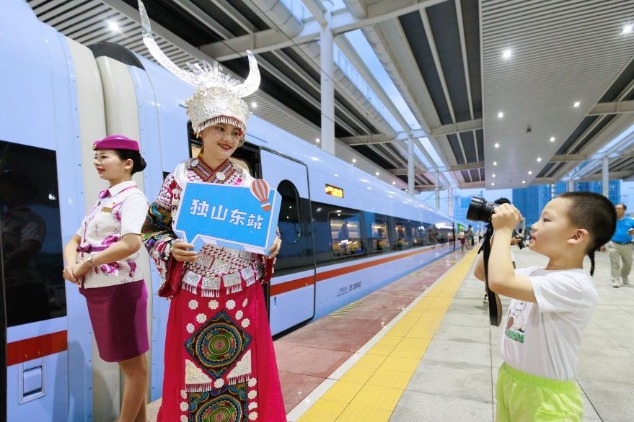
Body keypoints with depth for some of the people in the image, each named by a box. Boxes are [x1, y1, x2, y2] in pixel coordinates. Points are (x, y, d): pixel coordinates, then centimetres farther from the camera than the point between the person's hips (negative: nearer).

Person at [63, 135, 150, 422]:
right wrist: (71, 264, -5)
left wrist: (86, 264, -14)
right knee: (128, 362, 19)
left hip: (119, 289, -9)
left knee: (133, 364, 7)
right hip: (97, 290, 9)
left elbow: (131, 243, -25)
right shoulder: (103, 199, 16)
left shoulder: (131, 197, -10)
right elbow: (75, 241, 16)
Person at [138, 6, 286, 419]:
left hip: (243, 299, 2)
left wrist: (271, 246, -11)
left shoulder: (249, 183, 2)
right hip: (194, 299, -1)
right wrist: (171, 249, -17)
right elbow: (152, 229, 2)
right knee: (192, 380, 12)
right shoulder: (178, 179, -3)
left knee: (247, 377, 12)